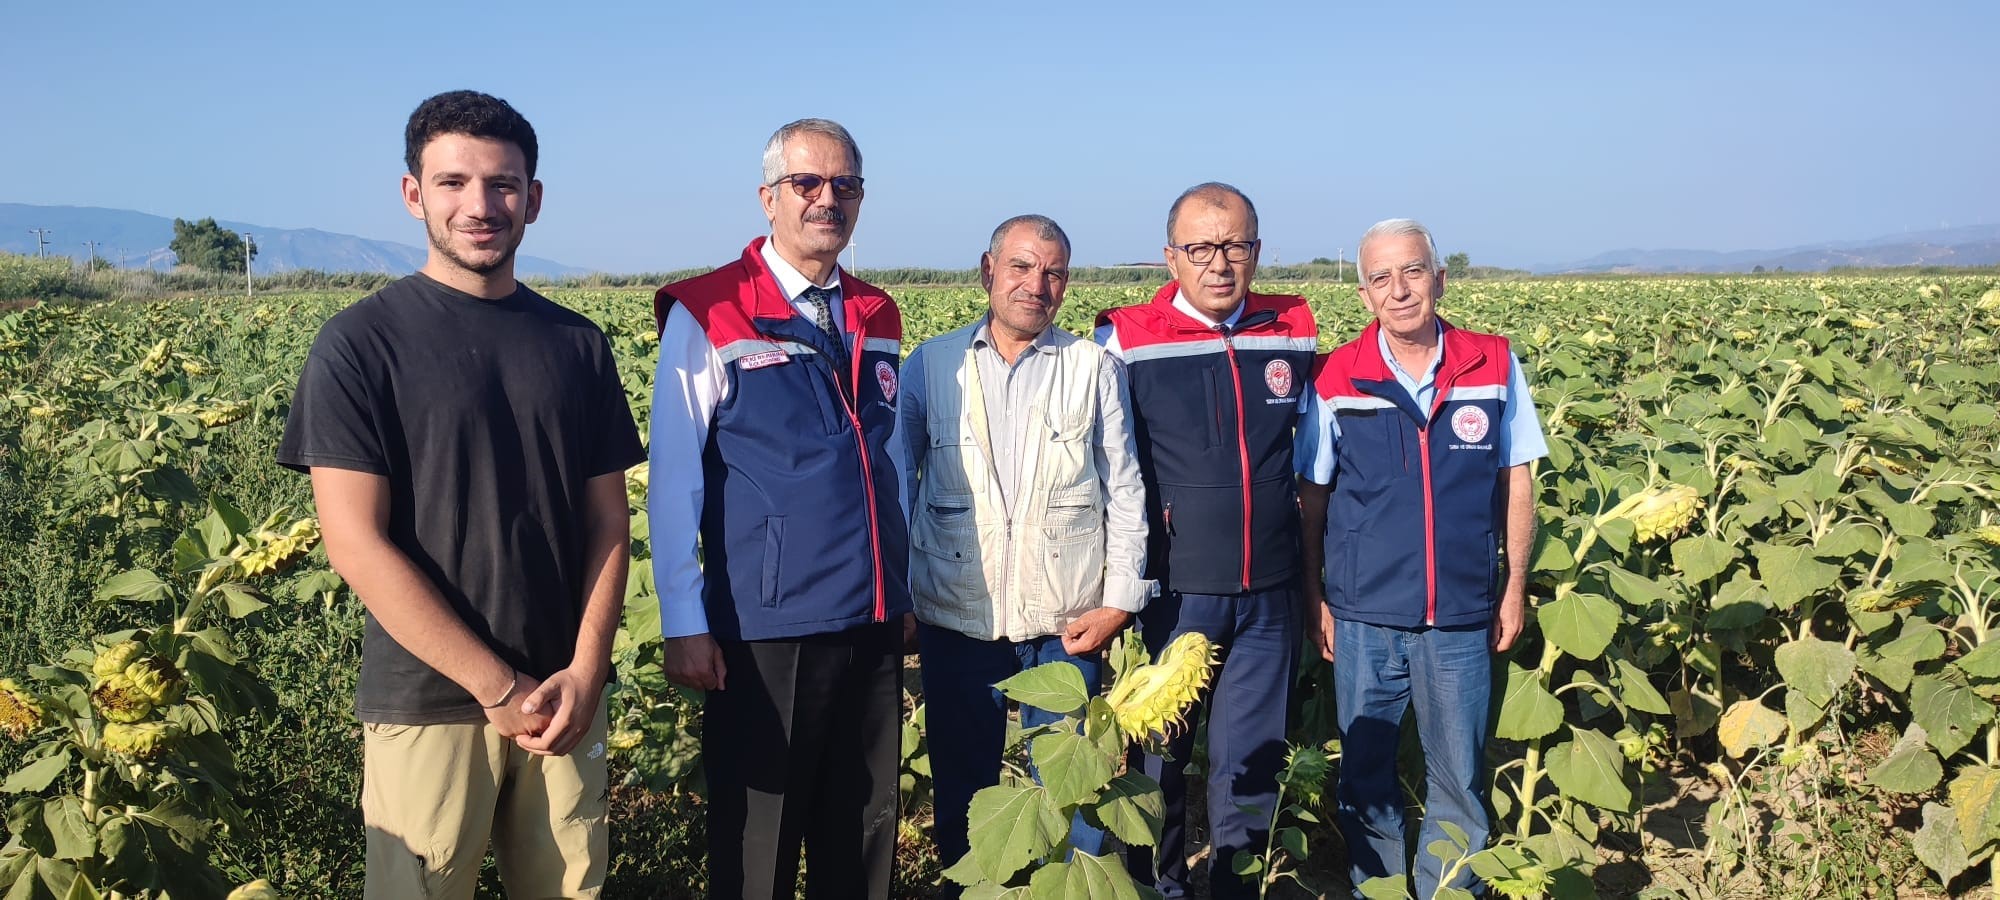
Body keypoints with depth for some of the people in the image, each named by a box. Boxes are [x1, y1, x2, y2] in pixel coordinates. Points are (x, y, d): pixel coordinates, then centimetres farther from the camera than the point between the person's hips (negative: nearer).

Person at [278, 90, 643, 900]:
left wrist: (585, 670, -9)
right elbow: (357, 544, -11)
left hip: (563, 699, 3)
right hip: (429, 702, -3)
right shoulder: (361, 343, -5)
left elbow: (608, 521, 6)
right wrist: (499, 686, -13)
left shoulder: (579, 345, 7)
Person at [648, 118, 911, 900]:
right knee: (756, 833, 8)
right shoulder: (708, 316, -6)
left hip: (872, 621, 5)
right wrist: (685, 626, -11)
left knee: (862, 828, 15)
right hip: (764, 627, -5)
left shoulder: (876, 318, 10)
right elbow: (674, 483, -8)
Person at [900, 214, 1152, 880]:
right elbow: (894, 486, 9)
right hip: (958, 619, 1)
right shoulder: (930, 365, 5)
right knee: (963, 788, 12)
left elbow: (1124, 492, 5)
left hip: (1067, 622, 0)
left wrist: (1119, 601, -2)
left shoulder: (1096, 368, 5)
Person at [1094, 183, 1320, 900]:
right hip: (1171, 590, -2)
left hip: (1268, 592, 3)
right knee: (1158, 758, 10)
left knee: (1251, 760, 11)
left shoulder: (1295, 333, 4)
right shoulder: (1126, 341, -6)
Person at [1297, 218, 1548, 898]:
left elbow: (1516, 482, 5)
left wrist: (1515, 587, 4)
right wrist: (1314, 597, 2)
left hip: (1462, 617, 0)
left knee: (1459, 778, 11)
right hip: (1365, 618, 0)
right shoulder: (1336, 379, -4)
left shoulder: (1495, 365, -2)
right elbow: (1312, 497, 3)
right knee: (1366, 773, 13)